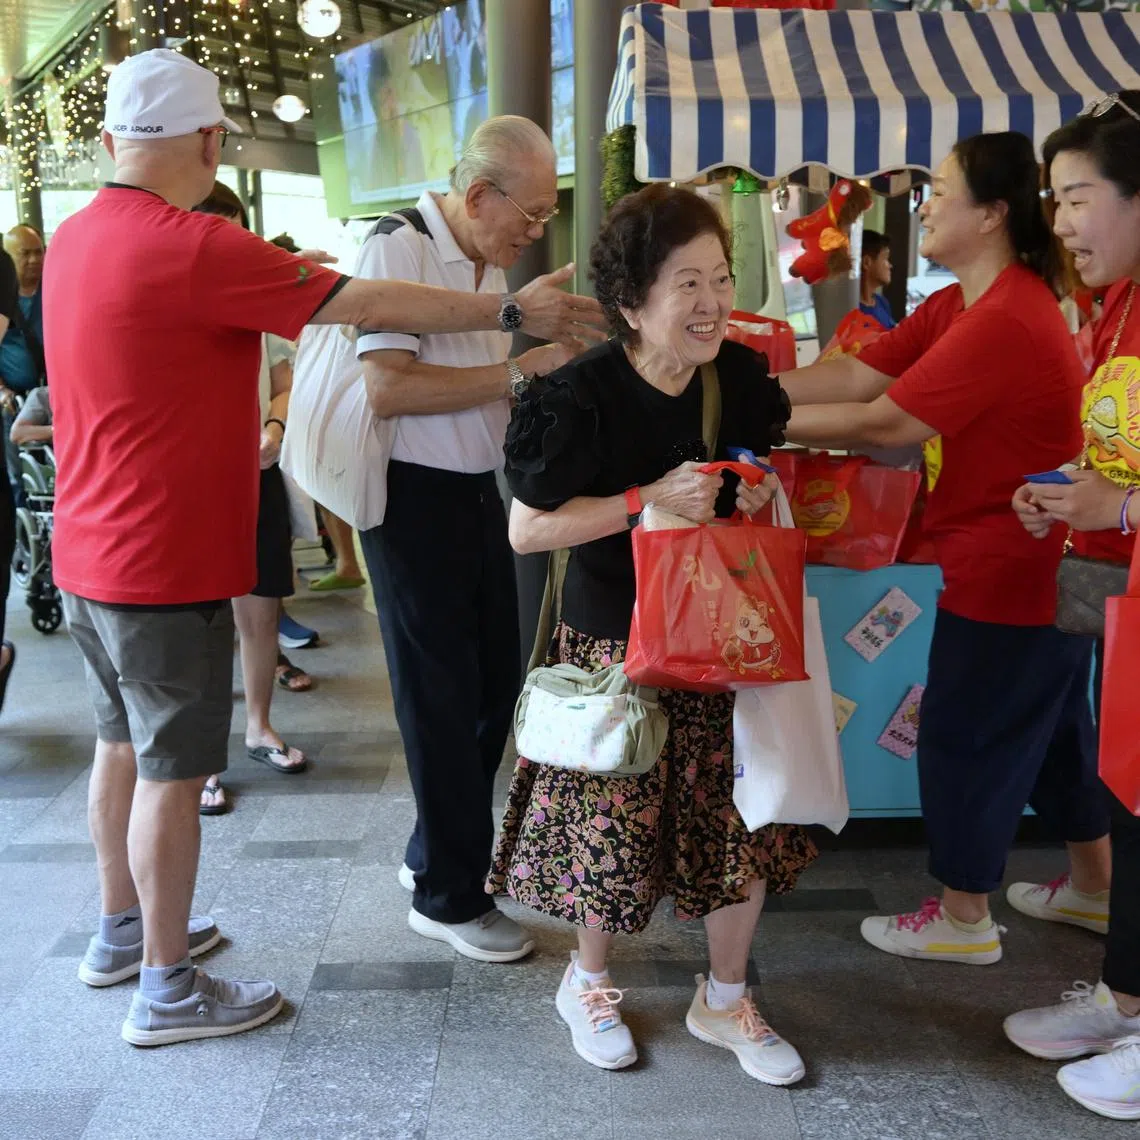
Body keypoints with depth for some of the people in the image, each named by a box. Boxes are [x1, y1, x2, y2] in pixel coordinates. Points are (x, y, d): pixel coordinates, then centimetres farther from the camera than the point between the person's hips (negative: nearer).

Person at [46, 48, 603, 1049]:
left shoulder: (76, 238, 5)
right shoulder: (192, 247, -21)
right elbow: (373, 306, -20)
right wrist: (514, 312, -11)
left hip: (89, 552, 9)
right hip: (167, 563, -9)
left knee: (125, 744, 20)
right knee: (174, 771, 3)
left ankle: (123, 931, 37)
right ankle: (168, 991, 17)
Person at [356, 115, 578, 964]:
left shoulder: (493, 264, 12)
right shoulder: (401, 248, -14)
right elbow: (387, 389, -25)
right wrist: (519, 371, -23)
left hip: (479, 493, 8)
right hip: (416, 498, -8)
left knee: (494, 683, 15)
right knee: (445, 700, 1)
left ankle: (438, 852, 35)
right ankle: (447, 895, 19)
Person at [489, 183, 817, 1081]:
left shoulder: (741, 375, -3)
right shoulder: (582, 397, -18)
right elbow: (527, 530, -14)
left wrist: (759, 492, -8)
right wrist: (649, 500, -23)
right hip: (615, 641, -4)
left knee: (750, 819, 7)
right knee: (615, 823, 6)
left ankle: (725, 998, 32)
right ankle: (589, 981, 37)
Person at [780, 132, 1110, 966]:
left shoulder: (1004, 323, -26)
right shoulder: (960, 306, 7)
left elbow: (881, 423, -26)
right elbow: (856, 373, -1)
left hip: (1008, 568, -10)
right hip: (1038, 562, 10)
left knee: (964, 739, 4)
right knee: (1051, 725, 22)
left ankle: (964, 920, 22)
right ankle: (1096, 888, 39)